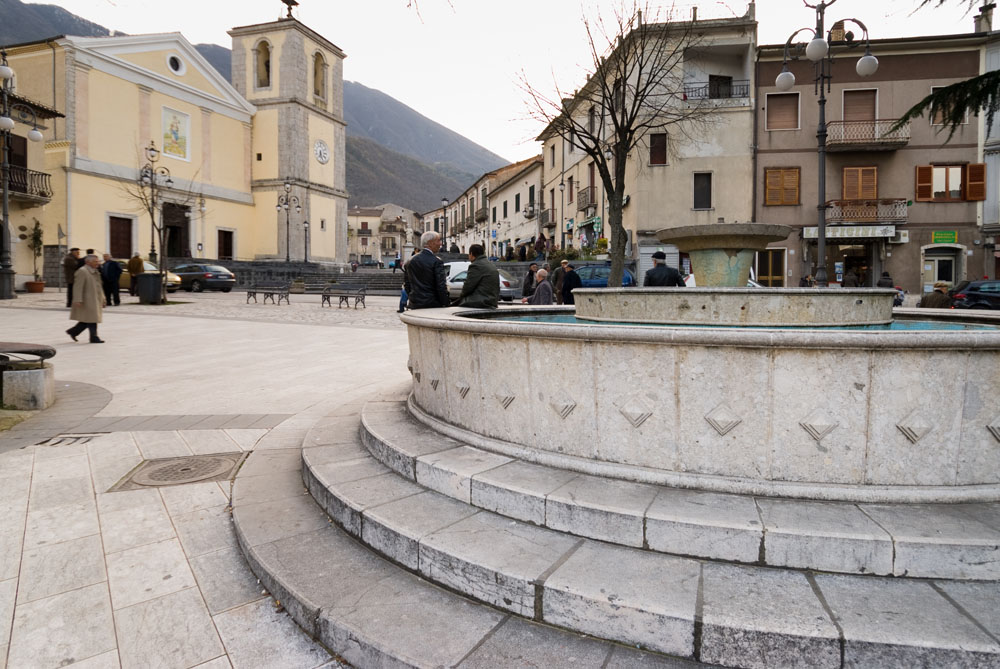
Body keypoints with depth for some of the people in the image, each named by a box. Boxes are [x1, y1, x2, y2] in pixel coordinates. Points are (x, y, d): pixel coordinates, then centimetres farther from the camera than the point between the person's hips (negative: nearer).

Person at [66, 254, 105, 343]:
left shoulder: (95, 271, 16)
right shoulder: (82, 271, -12)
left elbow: (99, 286, 22)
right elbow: (78, 287, -17)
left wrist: (102, 298, 19)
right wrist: (78, 300, -23)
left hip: (95, 300, 9)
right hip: (88, 301, -9)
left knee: (88, 320, 13)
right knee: (92, 319, -4)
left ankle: (73, 331, 26)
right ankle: (94, 338, 2)